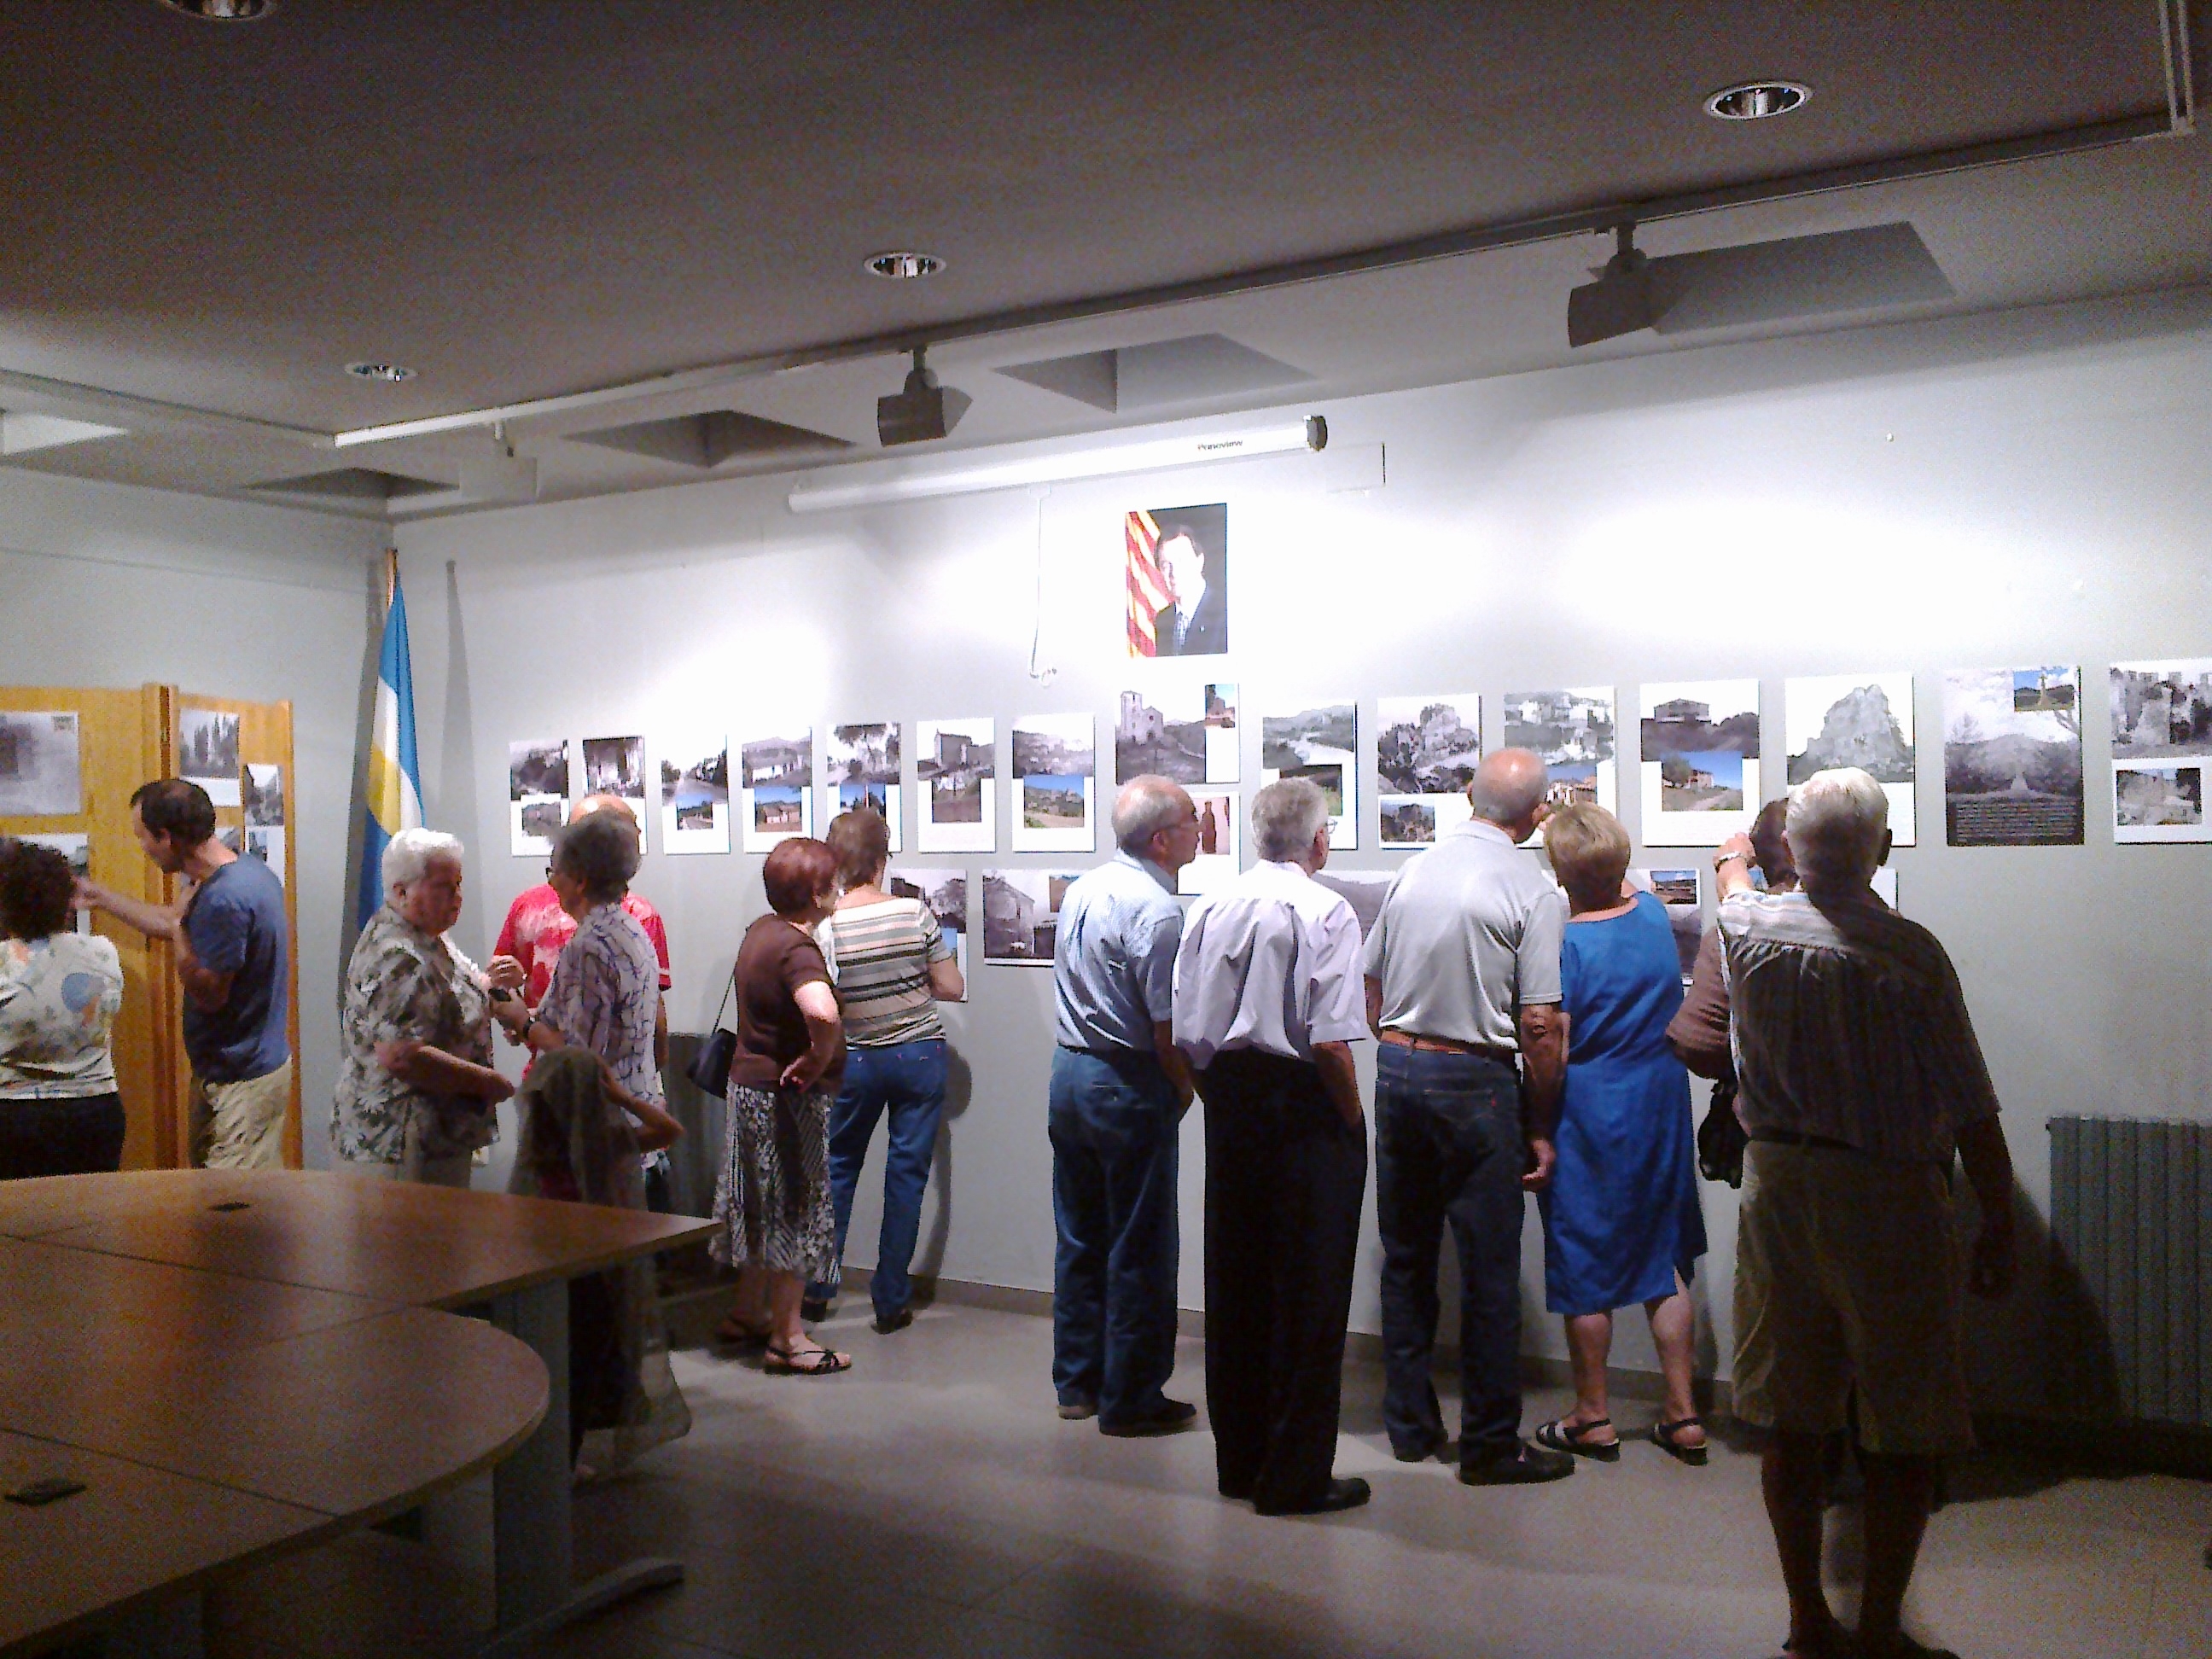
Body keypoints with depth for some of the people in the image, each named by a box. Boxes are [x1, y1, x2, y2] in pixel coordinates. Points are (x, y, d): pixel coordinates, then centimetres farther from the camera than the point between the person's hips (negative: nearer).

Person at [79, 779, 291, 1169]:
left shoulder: (223, 899, -29)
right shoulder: (248, 870, 3)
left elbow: (209, 995, -23)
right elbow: (175, 922, 21)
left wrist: (178, 931, -14)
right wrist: (100, 897, 25)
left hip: (243, 1080, -10)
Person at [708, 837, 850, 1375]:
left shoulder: (762, 929, 5)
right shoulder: (796, 949, -24)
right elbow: (822, 1013, -43)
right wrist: (819, 1059, -27)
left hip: (752, 1083, 9)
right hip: (788, 1095, -9)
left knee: (765, 1206, 21)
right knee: (796, 1210, 1)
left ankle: (747, 1313, 34)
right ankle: (787, 1338, 10)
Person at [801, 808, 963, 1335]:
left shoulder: (825, 928, -13)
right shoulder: (917, 914, -11)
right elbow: (952, 988, -5)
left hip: (855, 1060, 0)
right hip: (921, 1055, 0)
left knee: (839, 1166, 20)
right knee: (907, 1174, 7)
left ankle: (819, 1281, 27)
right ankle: (891, 1301, 13)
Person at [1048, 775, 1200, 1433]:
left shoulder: (1081, 889, 7)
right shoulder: (1155, 910, -19)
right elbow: (1169, 1028, -19)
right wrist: (1184, 1091, -1)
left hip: (1068, 1073, 8)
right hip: (1128, 1086, -8)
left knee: (1079, 1239, 17)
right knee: (1139, 1253, 4)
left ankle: (1076, 1384, 27)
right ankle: (1130, 1399, 13)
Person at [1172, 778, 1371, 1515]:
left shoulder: (1208, 909, 5)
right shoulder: (1325, 913, -12)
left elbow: (1188, 1033, 5)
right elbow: (1330, 1042, -18)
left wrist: (1221, 1101, 15)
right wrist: (1353, 1118, -4)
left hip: (1229, 1103, 6)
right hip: (1304, 1110, -6)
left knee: (1234, 1283, 15)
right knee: (1309, 1294, 4)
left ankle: (1238, 1462, 27)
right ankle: (1296, 1475, 12)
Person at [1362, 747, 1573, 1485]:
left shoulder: (1412, 870, 6)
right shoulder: (1533, 891, -10)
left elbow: (1372, 990, 10)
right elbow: (1539, 1025, -13)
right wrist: (1540, 1128, -4)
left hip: (1396, 1068, 6)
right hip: (1476, 1080, -6)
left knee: (1405, 1257, 14)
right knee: (1489, 1268, 4)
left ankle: (1409, 1424, 24)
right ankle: (1490, 1443, 12)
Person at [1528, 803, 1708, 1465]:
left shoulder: (1566, 944, -18)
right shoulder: (1654, 914, -1)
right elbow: (1622, 887, 24)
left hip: (1588, 1116, -6)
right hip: (1662, 1108, 6)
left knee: (1583, 1268, 7)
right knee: (1666, 1261, 13)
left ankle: (1592, 1418, 19)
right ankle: (1683, 1415, 18)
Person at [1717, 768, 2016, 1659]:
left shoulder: (1752, 927, -5)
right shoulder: (1911, 953, -15)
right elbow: (1971, 1110, -11)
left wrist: (1734, 857, 45)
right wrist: (1999, 1227, 1)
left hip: (1779, 1188, 4)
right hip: (1888, 1197, -4)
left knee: (1790, 1419, 13)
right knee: (1905, 1433, 9)